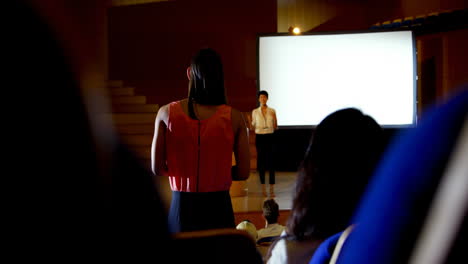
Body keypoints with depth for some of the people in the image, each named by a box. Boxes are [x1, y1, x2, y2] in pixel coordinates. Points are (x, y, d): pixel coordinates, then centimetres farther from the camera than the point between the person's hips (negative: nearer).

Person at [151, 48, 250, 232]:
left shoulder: (167, 113, -4)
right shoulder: (234, 117, -5)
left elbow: (157, 169, -2)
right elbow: (243, 172, -3)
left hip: (181, 205, 1)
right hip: (218, 205, 0)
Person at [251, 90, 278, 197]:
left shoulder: (272, 111, 4)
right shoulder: (255, 111, 5)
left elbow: (276, 127, 5)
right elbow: (253, 127, 9)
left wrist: (274, 118, -11)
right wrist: (251, 124, -11)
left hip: (270, 137, -1)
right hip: (259, 137, 1)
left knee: (271, 162, -5)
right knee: (261, 162, 3)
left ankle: (272, 189, -2)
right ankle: (263, 187, 14)